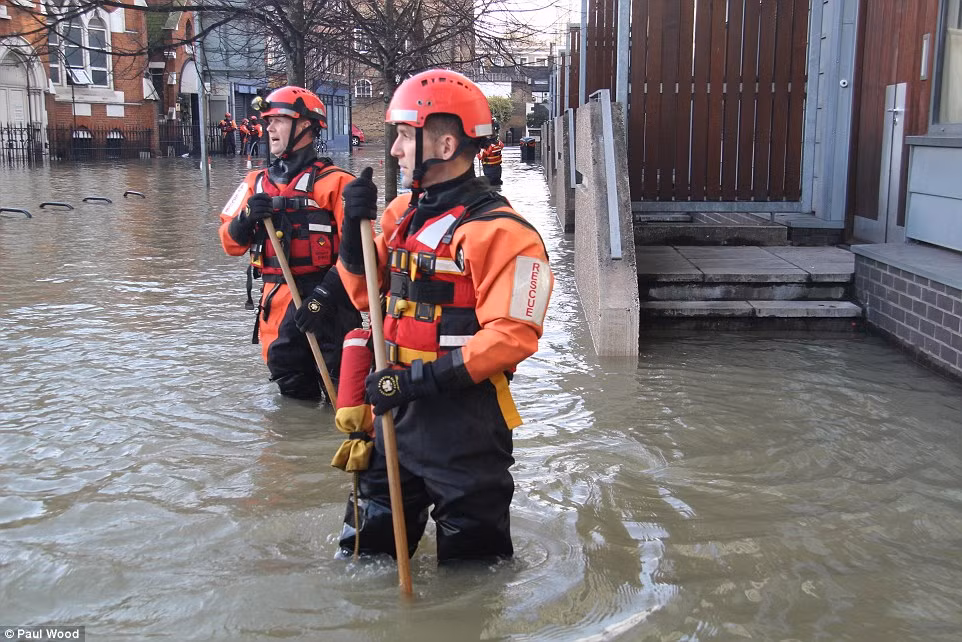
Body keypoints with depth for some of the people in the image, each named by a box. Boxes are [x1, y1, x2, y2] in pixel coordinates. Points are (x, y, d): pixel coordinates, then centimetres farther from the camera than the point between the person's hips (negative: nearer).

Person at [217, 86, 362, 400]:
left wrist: (324, 296, -20)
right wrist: (247, 218, -7)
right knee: (293, 390, 17)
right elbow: (231, 243, 14)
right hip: (276, 302, 6)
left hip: (325, 304, -6)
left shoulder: (333, 182, -8)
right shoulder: (257, 183, 12)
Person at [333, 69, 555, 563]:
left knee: (470, 561, 9)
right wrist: (355, 224, -2)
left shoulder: (499, 231, -17)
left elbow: (510, 336, -23)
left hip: (463, 422, -7)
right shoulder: (403, 213, 9)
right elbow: (368, 294, 14)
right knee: (365, 549, 20)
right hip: (398, 410, 8)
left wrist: (418, 379, -25)